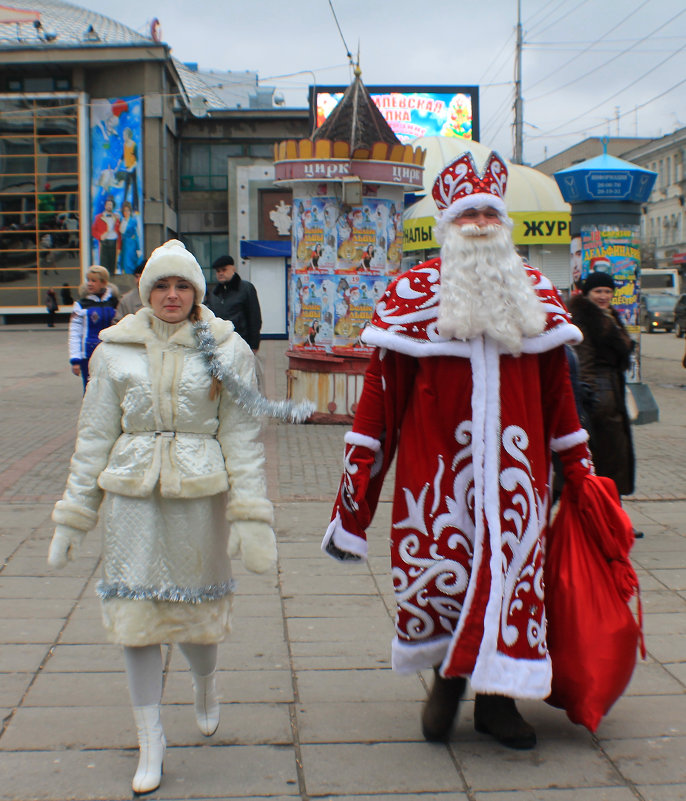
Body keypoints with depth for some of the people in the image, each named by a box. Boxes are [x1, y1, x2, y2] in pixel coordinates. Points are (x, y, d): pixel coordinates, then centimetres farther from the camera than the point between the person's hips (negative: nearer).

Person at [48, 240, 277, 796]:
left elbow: (242, 438, -1)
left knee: (196, 609, 9)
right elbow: (95, 436, 8)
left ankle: (205, 683, 44)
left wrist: (252, 516, -7)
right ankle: (150, 742, 17)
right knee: (137, 614, 2)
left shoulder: (228, 350, 1)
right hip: (131, 493, 1)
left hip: (199, 493, -1)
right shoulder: (116, 350, 5)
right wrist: (73, 516, 6)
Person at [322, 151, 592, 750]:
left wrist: (578, 468, 13)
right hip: (438, 459, -2)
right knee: (439, 561, 2)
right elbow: (381, 385, -2)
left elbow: (557, 385, 13)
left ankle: (496, 696, 19)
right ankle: (447, 678, 27)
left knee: (510, 560, 3)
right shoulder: (414, 292, 1)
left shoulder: (535, 293, 10)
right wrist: (357, 471, -7)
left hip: (514, 462, 3)